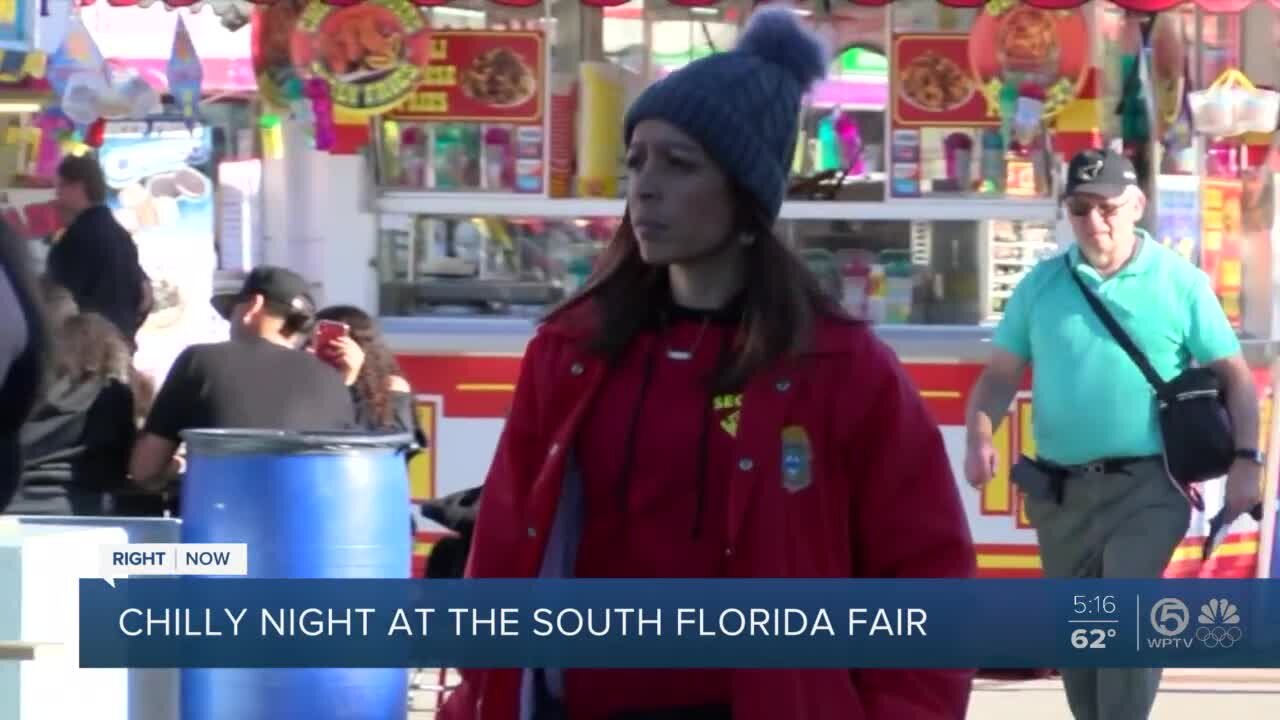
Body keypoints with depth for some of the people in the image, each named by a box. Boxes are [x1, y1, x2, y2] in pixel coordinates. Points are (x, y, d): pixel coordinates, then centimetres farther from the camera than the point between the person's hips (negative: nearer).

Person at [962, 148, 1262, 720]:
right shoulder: (1041, 285, 6)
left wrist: (1245, 459, -11)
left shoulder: (1180, 283, -1)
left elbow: (1233, 374, 1)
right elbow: (1001, 374, 7)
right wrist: (980, 439, -12)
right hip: (1060, 490, 4)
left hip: (1146, 488, -4)